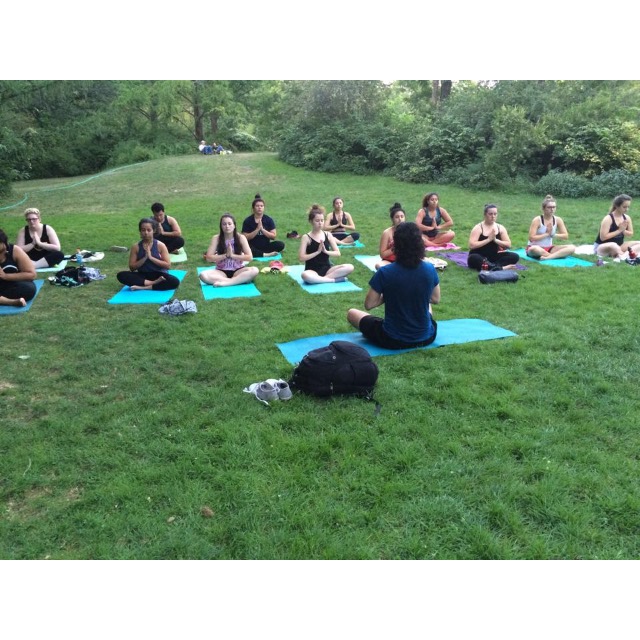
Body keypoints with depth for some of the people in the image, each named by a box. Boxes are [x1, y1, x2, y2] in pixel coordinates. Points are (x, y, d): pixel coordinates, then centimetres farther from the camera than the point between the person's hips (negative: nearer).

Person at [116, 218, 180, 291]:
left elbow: (167, 265, -9)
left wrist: (151, 258, -17)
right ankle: (153, 283, -27)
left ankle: (144, 287, -28)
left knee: (175, 281, -33)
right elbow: (132, 268, -2)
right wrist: (144, 258, -16)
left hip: (158, 275, -2)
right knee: (121, 275, -23)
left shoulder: (160, 245, -4)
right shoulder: (135, 247, 0)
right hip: (142, 275, 2)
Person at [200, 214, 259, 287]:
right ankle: (236, 280, -30)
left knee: (254, 270, -31)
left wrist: (232, 255, -17)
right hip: (221, 271, 0)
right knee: (203, 275, -30)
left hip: (238, 271, 0)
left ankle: (226, 282, -32)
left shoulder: (241, 238, -4)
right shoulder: (216, 238, -4)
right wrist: (226, 255, -17)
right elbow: (208, 258, -9)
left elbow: (250, 257, -9)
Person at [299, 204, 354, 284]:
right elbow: (301, 257, -11)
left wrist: (325, 251, -13)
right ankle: (333, 279, -26)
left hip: (327, 268, 4)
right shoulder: (306, 237, -4)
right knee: (305, 275, -42)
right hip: (312, 270, -4)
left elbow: (338, 253, 4)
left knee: (350, 267, -19)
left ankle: (321, 278, -20)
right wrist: (317, 252, -15)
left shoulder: (328, 235, 6)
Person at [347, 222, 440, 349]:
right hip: (426, 339, 5)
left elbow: (368, 305, -8)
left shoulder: (384, 273, -19)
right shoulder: (430, 270, -10)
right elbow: (436, 299, 5)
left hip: (392, 341, -5)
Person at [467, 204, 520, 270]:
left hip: (494, 257, 5)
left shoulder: (500, 228, 5)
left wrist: (495, 240, -15)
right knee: (473, 258, -39)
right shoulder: (478, 228, -8)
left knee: (515, 256, -16)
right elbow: (471, 245, -20)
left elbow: (509, 245, 1)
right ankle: (501, 268, -38)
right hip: (480, 257, -5)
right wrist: (489, 239, -19)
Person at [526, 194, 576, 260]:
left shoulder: (558, 220, 1)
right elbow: (531, 238, -20)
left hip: (549, 249, 5)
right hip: (535, 248, -5)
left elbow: (565, 236, 3)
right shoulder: (537, 220, -13)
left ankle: (547, 257, -30)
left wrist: (553, 234, -12)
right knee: (534, 249, -43)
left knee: (572, 248, -15)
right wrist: (546, 234, -16)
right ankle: (557, 255, -22)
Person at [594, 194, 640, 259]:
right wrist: (619, 230, -20)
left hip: (619, 246, 8)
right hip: (602, 247, -8)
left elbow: (630, 234, 8)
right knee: (613, 245, -42)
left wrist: (623, 230, -14)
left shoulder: (627, 218, 1)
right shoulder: (608, 219, -19)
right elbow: (603, 237, -24)